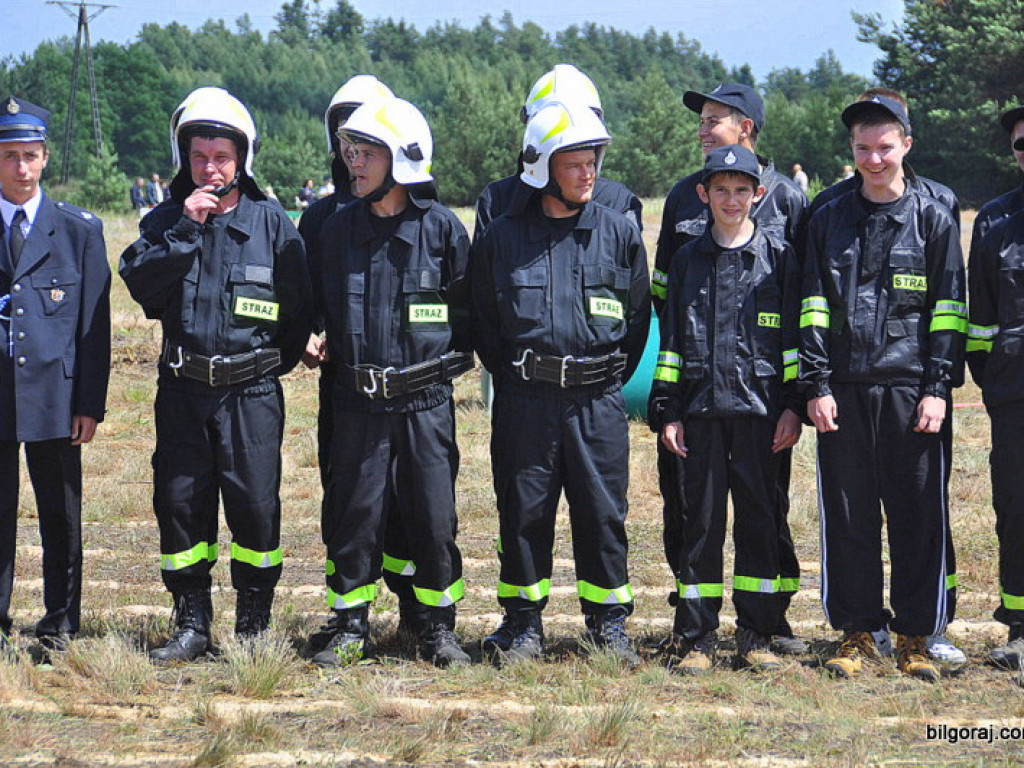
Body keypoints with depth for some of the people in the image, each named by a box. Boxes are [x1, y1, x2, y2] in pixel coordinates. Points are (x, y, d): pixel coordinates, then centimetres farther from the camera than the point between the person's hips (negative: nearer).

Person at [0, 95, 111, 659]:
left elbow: (95, 322, 4)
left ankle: (60, 625, 16)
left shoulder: (79, 229, 5)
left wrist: (91, 403, -2)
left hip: (54, 395, 0)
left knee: (61, 516, 6)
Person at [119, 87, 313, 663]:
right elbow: (139, 281, -8)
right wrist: (185, 229, -14)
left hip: (253, 391, -2)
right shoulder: (168, 220, 8)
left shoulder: (272, 222, 2)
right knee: (181, 502, 3)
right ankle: (191, 625, 12)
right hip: (183, 389, 2)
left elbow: (299, 302, 5)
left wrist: (277, 362, 4)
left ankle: (255, 625, 8)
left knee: (256, 506, -3)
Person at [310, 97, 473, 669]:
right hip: (359, 401, 2)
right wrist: (337, 351, 11)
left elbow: (468, 308, 5)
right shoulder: (340, 229, 5)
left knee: (434, 519, 1)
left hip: (426, 401, -2)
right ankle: (351, 628, 14)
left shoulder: (442, 227, -3)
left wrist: (452, 358, 2)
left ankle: (439, 628, 14)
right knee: (355, 516, 4)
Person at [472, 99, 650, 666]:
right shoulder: (501, 238, 3)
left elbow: (638, 316, 12)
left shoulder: (620, 233, 4)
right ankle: (523, 624, 16)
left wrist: (611, 379, 8)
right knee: (523, 512, 5)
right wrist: (512, 376, 8)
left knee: (602, 513, 3)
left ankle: (608, 624, 15)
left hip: (598, 402, 0)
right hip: (525, 401, 0)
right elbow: (483, 322, 12)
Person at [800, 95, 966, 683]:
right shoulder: (830, 221, 11)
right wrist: (817, 385, 0)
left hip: (911, 387, -2)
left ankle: (916, 637, 8)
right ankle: (857, 634, 12)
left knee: (918, 514, -1)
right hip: (844, 389, 2)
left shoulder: (934, 219, 6)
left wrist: (939, 388, -6)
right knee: (848, 516, 3)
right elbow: (814, 308, 8)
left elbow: (948, 311, 3)